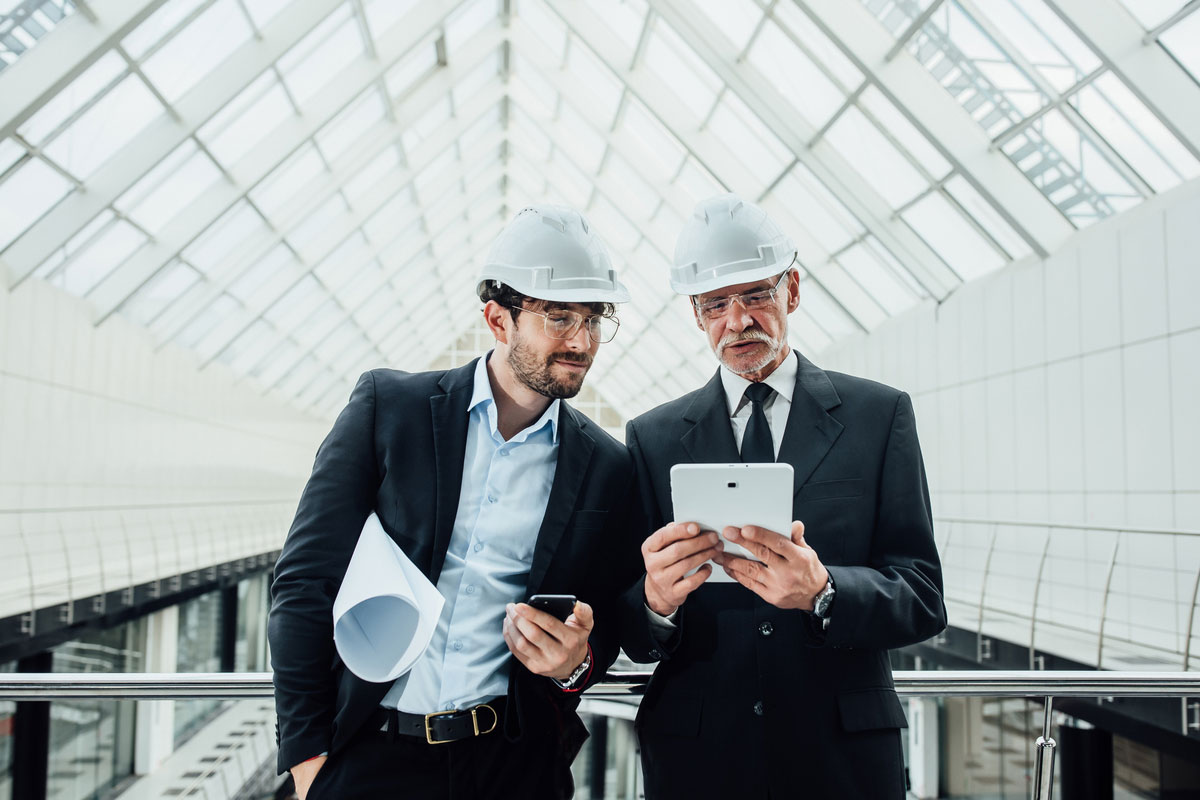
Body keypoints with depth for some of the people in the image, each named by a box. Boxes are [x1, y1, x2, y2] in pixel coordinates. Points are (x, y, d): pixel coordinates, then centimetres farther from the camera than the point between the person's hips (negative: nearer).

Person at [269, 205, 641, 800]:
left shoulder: (607, 467, 2)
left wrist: (578, 661, -12)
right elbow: (305, 580, -4)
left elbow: (606, 618, 11)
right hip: (368, 752, -1)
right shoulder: (386, 405, -3)